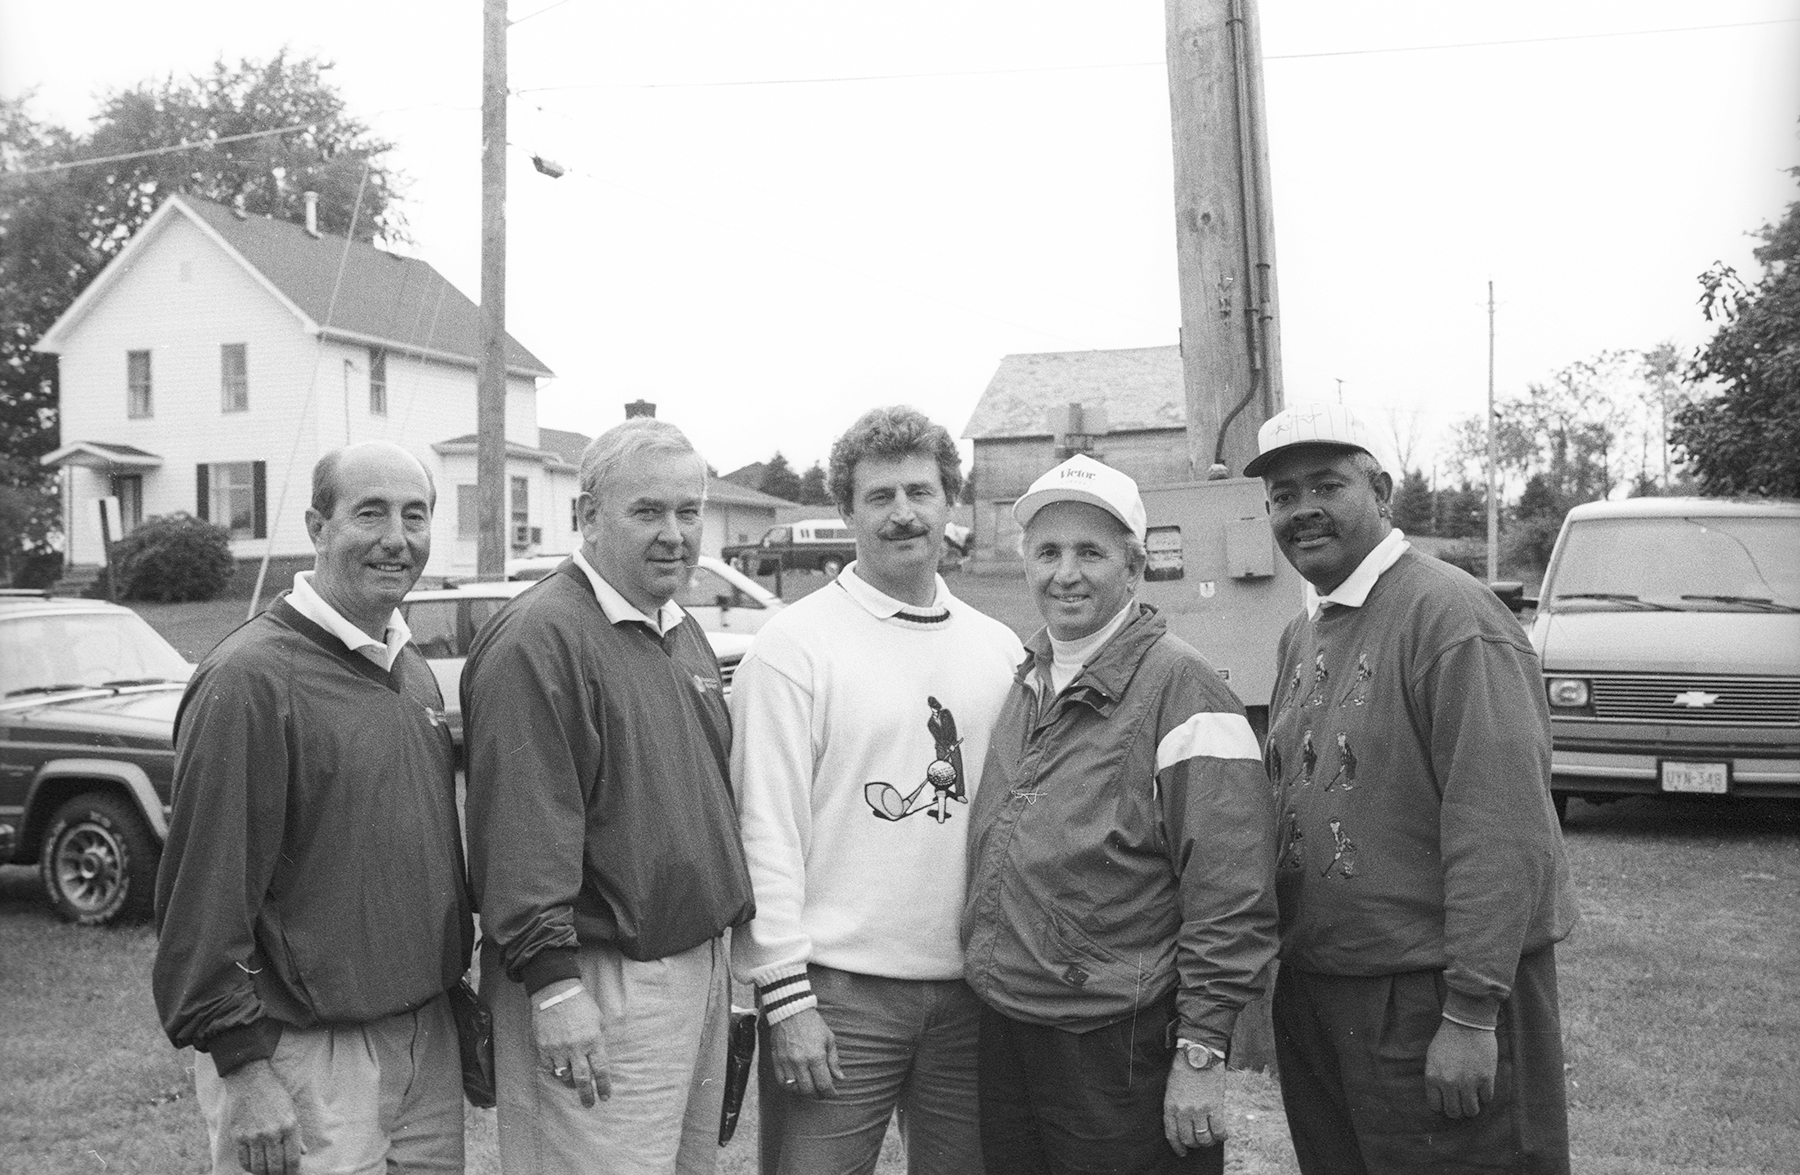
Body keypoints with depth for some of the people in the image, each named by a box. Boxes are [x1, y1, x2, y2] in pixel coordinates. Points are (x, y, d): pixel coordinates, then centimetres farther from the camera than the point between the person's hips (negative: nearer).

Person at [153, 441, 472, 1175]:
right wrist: (243, 1067, -18)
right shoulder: (250, 678, -16)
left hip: (429, 1034, 8)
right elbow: (205, 888, -18)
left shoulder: (414, 672, 10)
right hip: (308, 1053, -7)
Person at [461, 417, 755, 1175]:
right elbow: (522, 823, -21)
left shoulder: (683, 634, 14)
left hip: (701, 965, 9)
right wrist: (553, 982, -23)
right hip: (596, 991, -9)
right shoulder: (540, 637, -16)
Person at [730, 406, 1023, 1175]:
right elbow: (768, 830, -10)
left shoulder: (999, 649, 8)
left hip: (972, 985, 5)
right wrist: (787, 998, -13)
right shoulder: (794, 644, -7)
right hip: (836, 990, -4)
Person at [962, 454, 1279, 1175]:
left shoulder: (1179, 689, -14)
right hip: (1003, 1036, 7)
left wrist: (1201, 1053, -16)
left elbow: (1231, 896, -17)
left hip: (1122, 1054, -7)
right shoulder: (1029, 683, 9)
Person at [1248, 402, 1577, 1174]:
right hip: (1311, 992, 8)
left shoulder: (1449, 616, -16)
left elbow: (1500, 828, -21)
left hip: (1434, 995, -8)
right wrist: (1283, 977, 11)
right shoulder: (1301, 635, 11)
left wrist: (1473, 1013, -21)